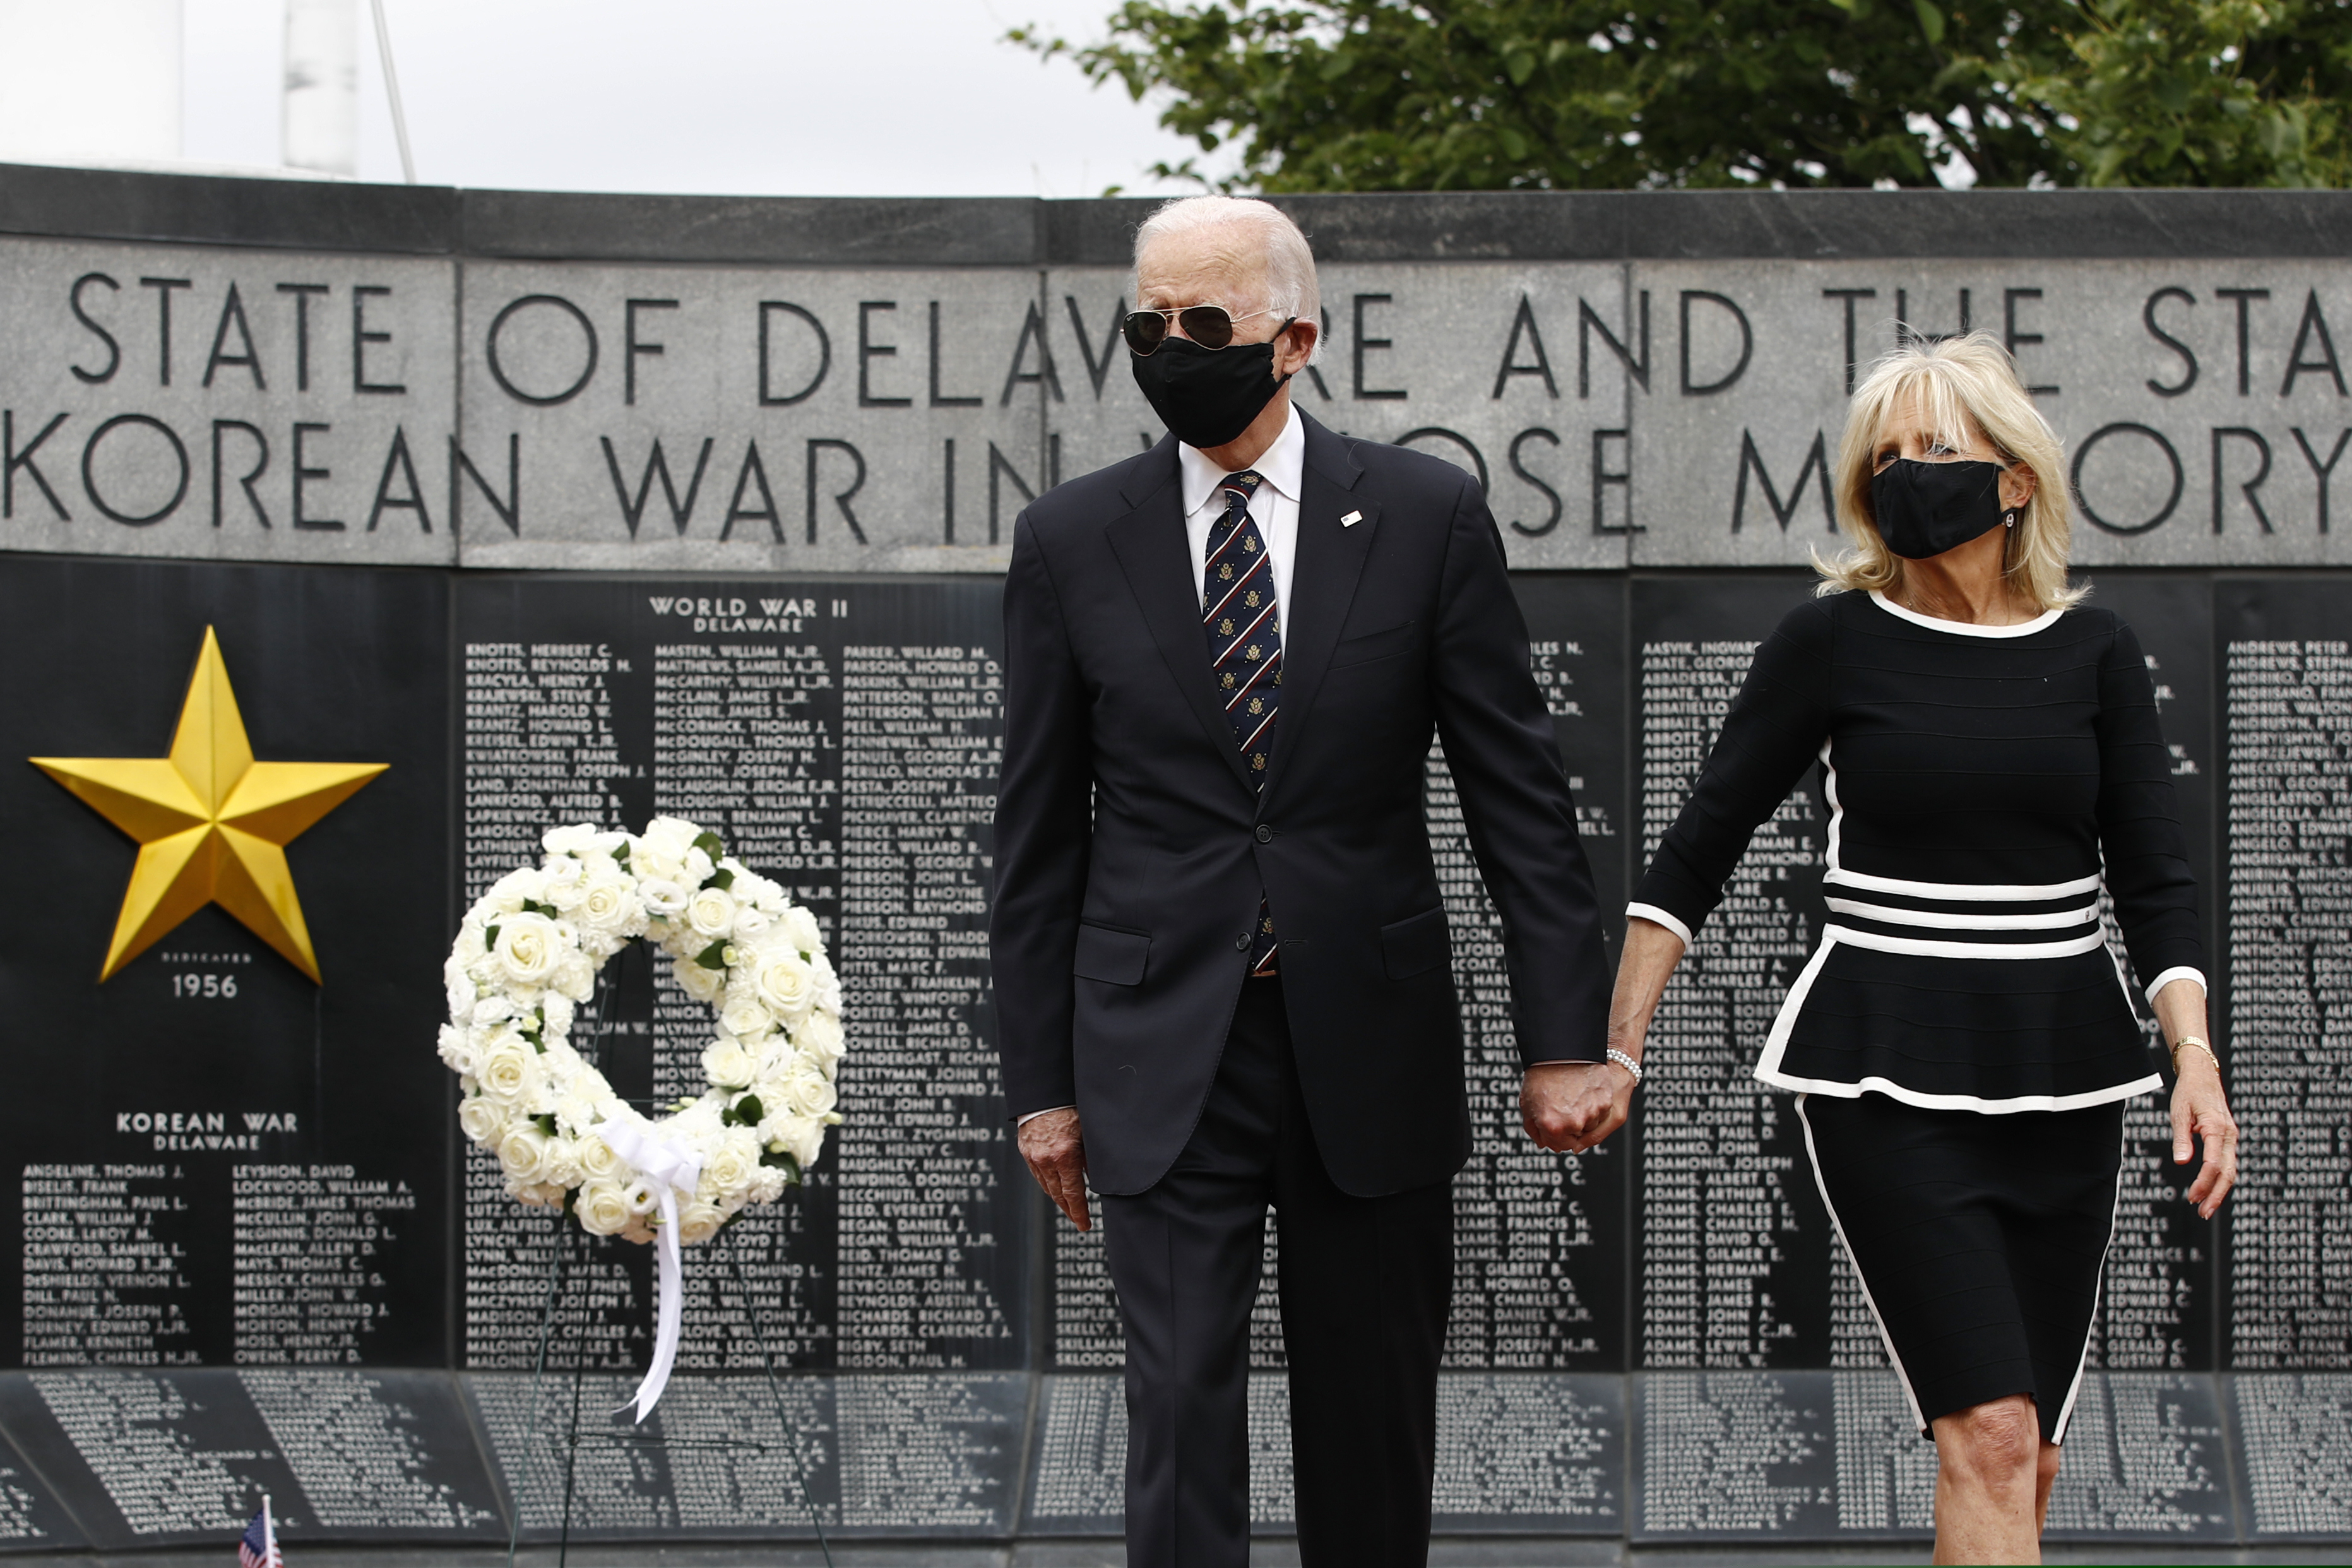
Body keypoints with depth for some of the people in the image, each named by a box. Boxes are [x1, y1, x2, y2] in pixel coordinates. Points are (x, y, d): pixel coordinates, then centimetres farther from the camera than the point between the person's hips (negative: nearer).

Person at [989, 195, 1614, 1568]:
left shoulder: (1427, 517, 0)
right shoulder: (1072, 541, 2)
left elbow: (1519, 791, 1)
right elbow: (1040, 834, 6)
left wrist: (1568, 1035, -5)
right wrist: (1043, 1082, 3)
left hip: (1371, 1052, 1)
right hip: (1167, 1057, 0)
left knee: (1374, 1429, 9)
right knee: (1182, 1411, -8)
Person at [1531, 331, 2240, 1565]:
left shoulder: (2092, 654, 5)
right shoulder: (1834, 641, -2)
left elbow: (2153, 877, 2)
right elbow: (1698, 850, 1)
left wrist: (2195, 1055, -13)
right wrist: (1611, 1049, -5)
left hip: (2062, 1070, 4)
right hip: (1889, 1079, -3)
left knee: (2021, 1456, 6)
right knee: (1988, 1433, -14)